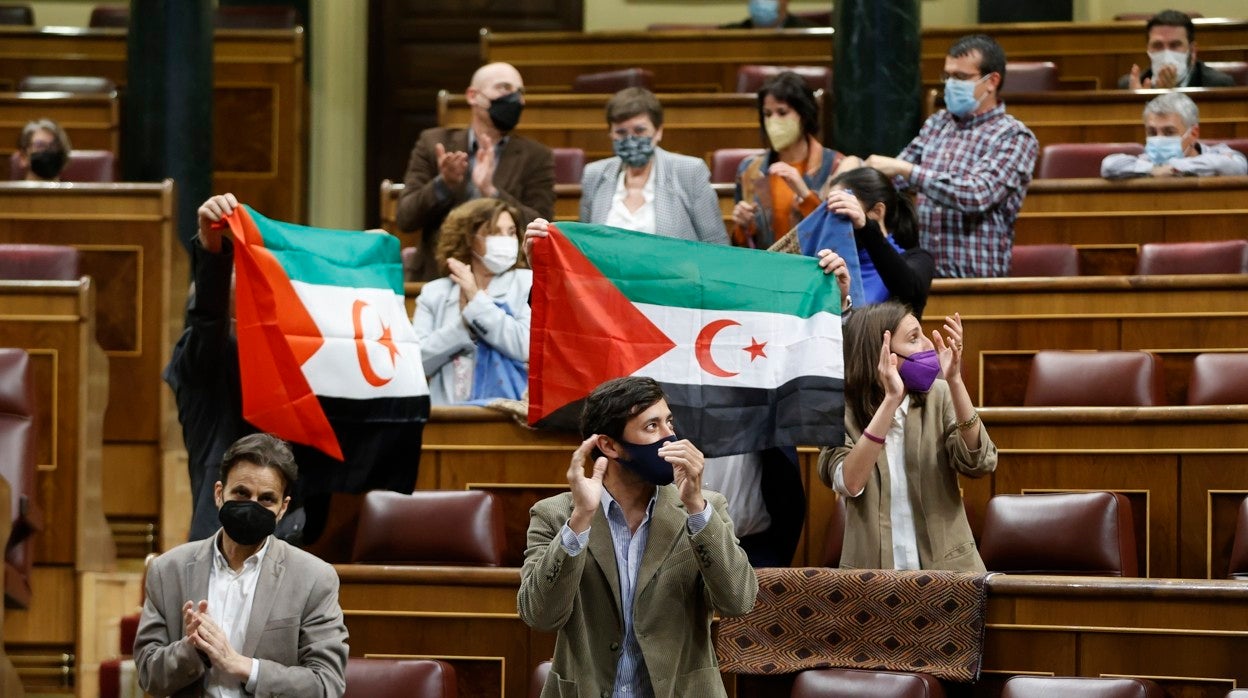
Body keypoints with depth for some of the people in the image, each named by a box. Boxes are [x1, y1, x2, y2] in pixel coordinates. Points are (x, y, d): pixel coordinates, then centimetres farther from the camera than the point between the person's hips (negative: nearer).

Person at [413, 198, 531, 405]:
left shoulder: (527, 283, 7)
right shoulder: (434, 293, 13)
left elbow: (527, 347, -8)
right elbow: (416, 361, 2)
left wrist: (477, 299, -5)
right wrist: (463, 324, -7)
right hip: (447, 413, 2)